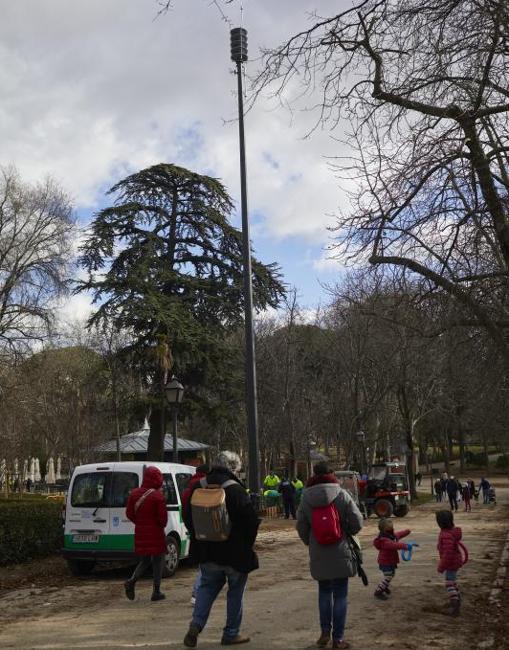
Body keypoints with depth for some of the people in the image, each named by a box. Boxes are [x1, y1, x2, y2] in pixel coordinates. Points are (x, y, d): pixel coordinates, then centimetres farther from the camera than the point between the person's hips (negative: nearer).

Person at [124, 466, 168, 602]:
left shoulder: (134, 493, 2)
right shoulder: (158, 496, -16)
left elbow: (129, 514, 7)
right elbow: (163, 517, -15)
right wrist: (162, 525, 5)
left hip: (140, 533, 5)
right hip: (155, 533, -5)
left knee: (145, 560, 19)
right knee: (158, 560, 8)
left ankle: (132, 581, -3)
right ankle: (156, 592, 10)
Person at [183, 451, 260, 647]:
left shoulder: (198, 487, 1)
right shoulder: (235, 489, -17)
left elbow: (187, 517, 10)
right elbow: (251, 520, -17)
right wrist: (247, 544, 0)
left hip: (207, 551, 5)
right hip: (234, 551, -4)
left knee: (206, 587, 17)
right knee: (235, 591, 11)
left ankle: (196, 623, 0)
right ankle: (231, 633, 16)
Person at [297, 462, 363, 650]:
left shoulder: (306, 499, -4)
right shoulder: (342, 495, -11)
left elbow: (301, 527, 1)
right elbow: (357, 523, -10)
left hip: (318, 555, 2)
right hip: (340, 554, -2)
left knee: (324, 592, 20)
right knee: (340, 595, 8)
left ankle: (325, 633, 21)